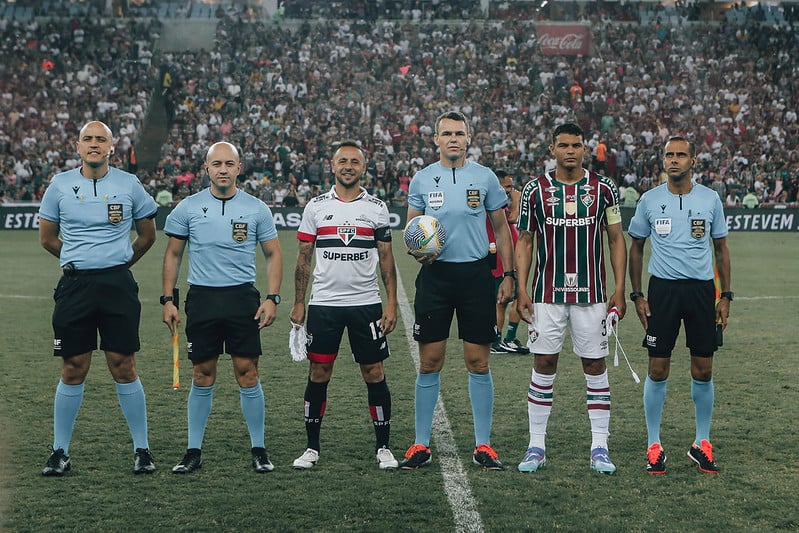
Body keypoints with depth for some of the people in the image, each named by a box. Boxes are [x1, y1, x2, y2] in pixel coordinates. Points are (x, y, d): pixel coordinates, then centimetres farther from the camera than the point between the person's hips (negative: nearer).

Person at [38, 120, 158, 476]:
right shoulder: (60, 185, 5)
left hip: (117, 284, -1)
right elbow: (47, 238, 15)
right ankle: (60, 452, 13)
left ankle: (142, 449, 8)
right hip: (74, 285, 1)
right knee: (73, 370, 2)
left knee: (123, 367, -2)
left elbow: (147, 235, 15)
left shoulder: (129, 185, 3)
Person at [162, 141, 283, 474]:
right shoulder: (188, 208, 4)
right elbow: (173, 255, 11)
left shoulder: (256, 209, 3)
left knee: (247, 374, -2)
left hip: (242, 298, 0)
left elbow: (273, 254, 8)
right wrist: (167, 299, 4)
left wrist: (272, 298, -2)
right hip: (201, 298, 1)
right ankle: (194, 451, 13)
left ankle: (258, 449, 9)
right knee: (203, 377, 4)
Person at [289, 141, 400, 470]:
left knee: (374, 373, 1)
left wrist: (391, 303, -1)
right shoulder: (316, 206, 5)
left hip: (367, 304, 0)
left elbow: (386, 258, 6)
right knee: (319, 373, 2)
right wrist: (298, 303, 3)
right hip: (323, 304, 0)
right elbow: (303, 258, 8)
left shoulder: (376, 207, 4)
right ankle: (312, 448, 12)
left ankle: (383, 448, 10)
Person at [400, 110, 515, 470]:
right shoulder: (421, 180, 6)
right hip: (435, 275, 1)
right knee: (429, 362, 1)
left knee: (478, 362, 1)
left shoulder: (485, 177, 4)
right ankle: (421, 445, 9)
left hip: (475, 275, -1)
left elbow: (501, 228, 9)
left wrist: (509, 275, 2)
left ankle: (483, 445, 9)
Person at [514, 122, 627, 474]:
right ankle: (536, 446, 8)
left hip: (591, 293, 0)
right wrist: (521, 290, -2)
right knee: (543, 365, 1)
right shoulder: (536, 190, 2)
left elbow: (617, 240, 7)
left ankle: (599, 448, 9)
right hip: (547, 294, 0)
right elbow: (524, 242, 6)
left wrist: (619, 290, 0)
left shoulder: (604, 189, 3)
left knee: (595, 366, 3)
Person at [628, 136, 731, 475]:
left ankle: (702, 444, 16)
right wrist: (636, 295, 3)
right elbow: (636, 247, 10)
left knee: (703, 371, 3)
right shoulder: (650, 200, 2)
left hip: (702, 289, 1)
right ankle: (654, 445, 9)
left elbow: (721, 248, 11)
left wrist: (725, 296, 5)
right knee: (658, 370, -2)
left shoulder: (710, 199, 4)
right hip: (662, 289, -1)